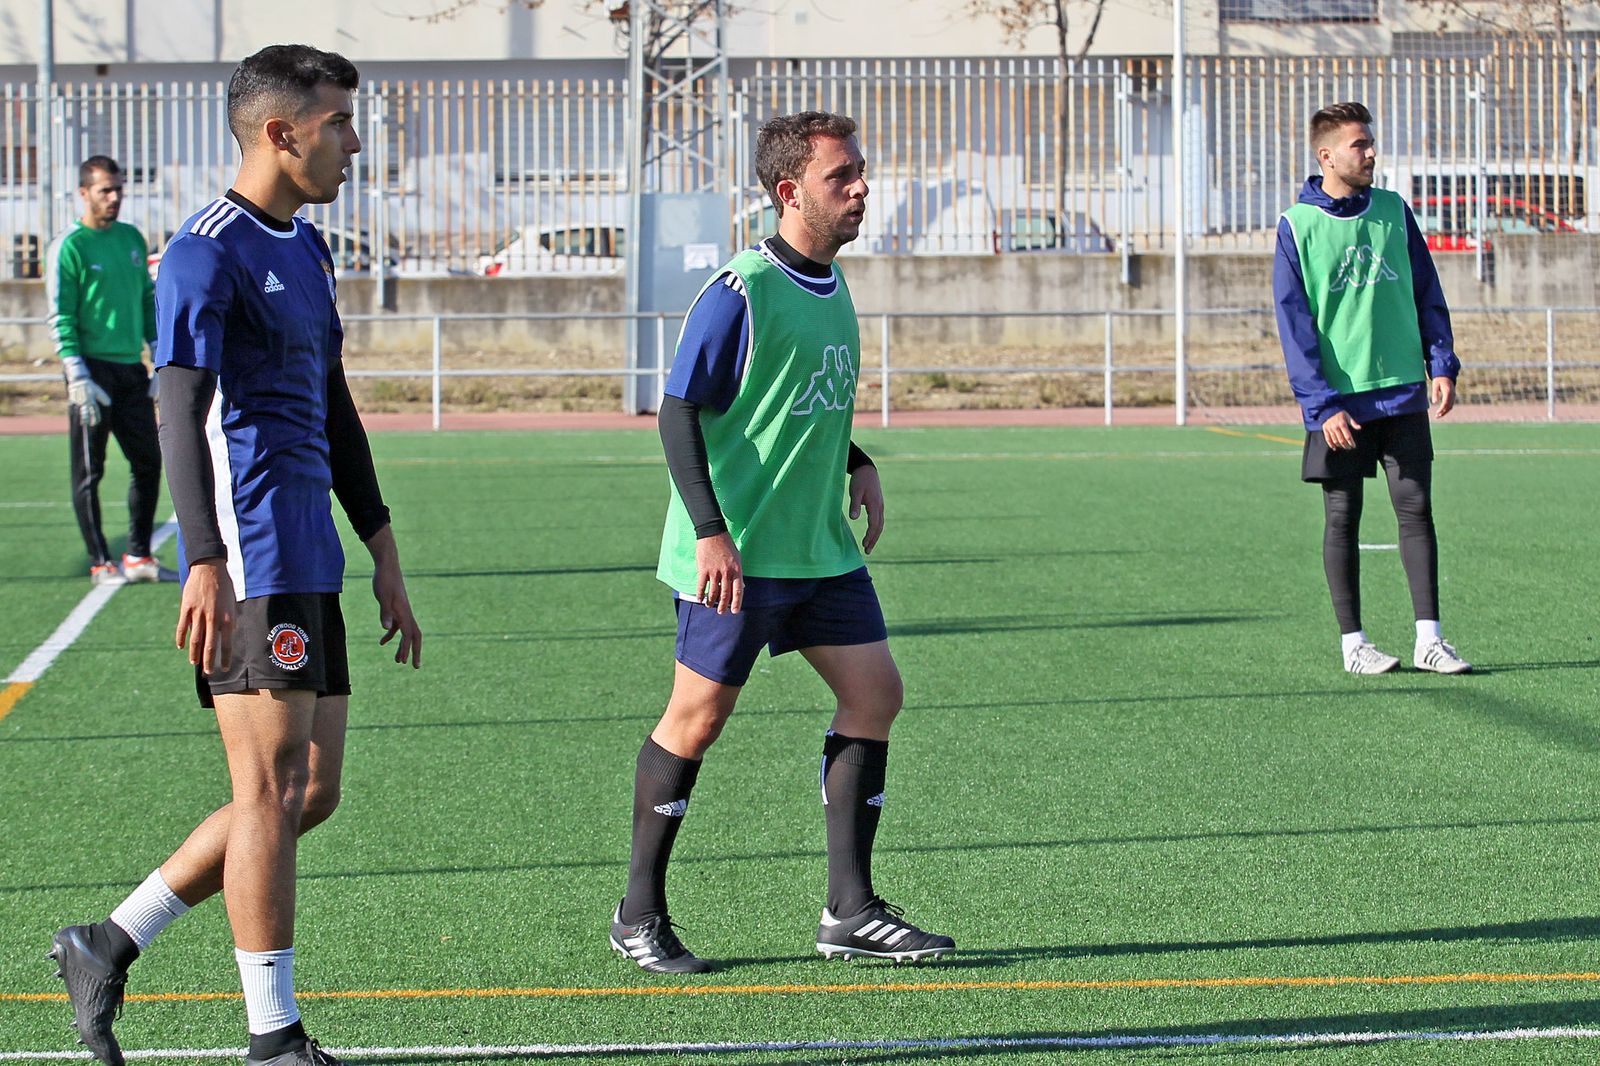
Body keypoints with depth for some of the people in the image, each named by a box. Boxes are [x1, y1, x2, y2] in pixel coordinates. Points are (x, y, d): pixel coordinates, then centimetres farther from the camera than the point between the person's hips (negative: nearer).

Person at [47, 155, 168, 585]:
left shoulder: (132, 239, 13)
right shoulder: (69, 247, -7)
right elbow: (61, 317, -10)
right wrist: (79, 379, -17)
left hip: (132, 369, 7)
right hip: (93, 368, -7)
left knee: (148, 463, 7)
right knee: (89, 472, -1)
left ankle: (138, 557, 16)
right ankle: (100, 563, 2)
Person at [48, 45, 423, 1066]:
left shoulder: (306, 249, 18)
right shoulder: (208, 256, -11)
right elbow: (182, 414, -18)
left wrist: (385, 557, 21)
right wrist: (204, 564, -28)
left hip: (310, 563, 9)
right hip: (251, 565, -9)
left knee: (312, 791, 9)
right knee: (273, 789, -5)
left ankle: (110, 945, 18)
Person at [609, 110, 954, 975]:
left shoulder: (831, 287, 11)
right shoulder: (740, 292, -15)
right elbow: (679, 411, -15)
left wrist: (856, 464, 12)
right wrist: (709, 532, -21)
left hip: (822, 548, 8)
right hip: (736, 554, -8)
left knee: (874, 690, 2)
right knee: (698, 716, -1)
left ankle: (849, 910, 7)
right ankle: (640, 913, 12)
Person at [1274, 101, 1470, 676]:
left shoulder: (1394, 212, 7)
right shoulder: (1297, 227, -4)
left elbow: (1427, 294, 13)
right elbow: (1294, 325, -6)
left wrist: (1442, 365, 2)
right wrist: (1322, 406, -13)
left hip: (1403, 392, 3)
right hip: (1340, 401, -3)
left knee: (1416, 509, 0)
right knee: (1342, 517, 3)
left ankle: (1429, 639, 2)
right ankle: (1353, 641, 11)